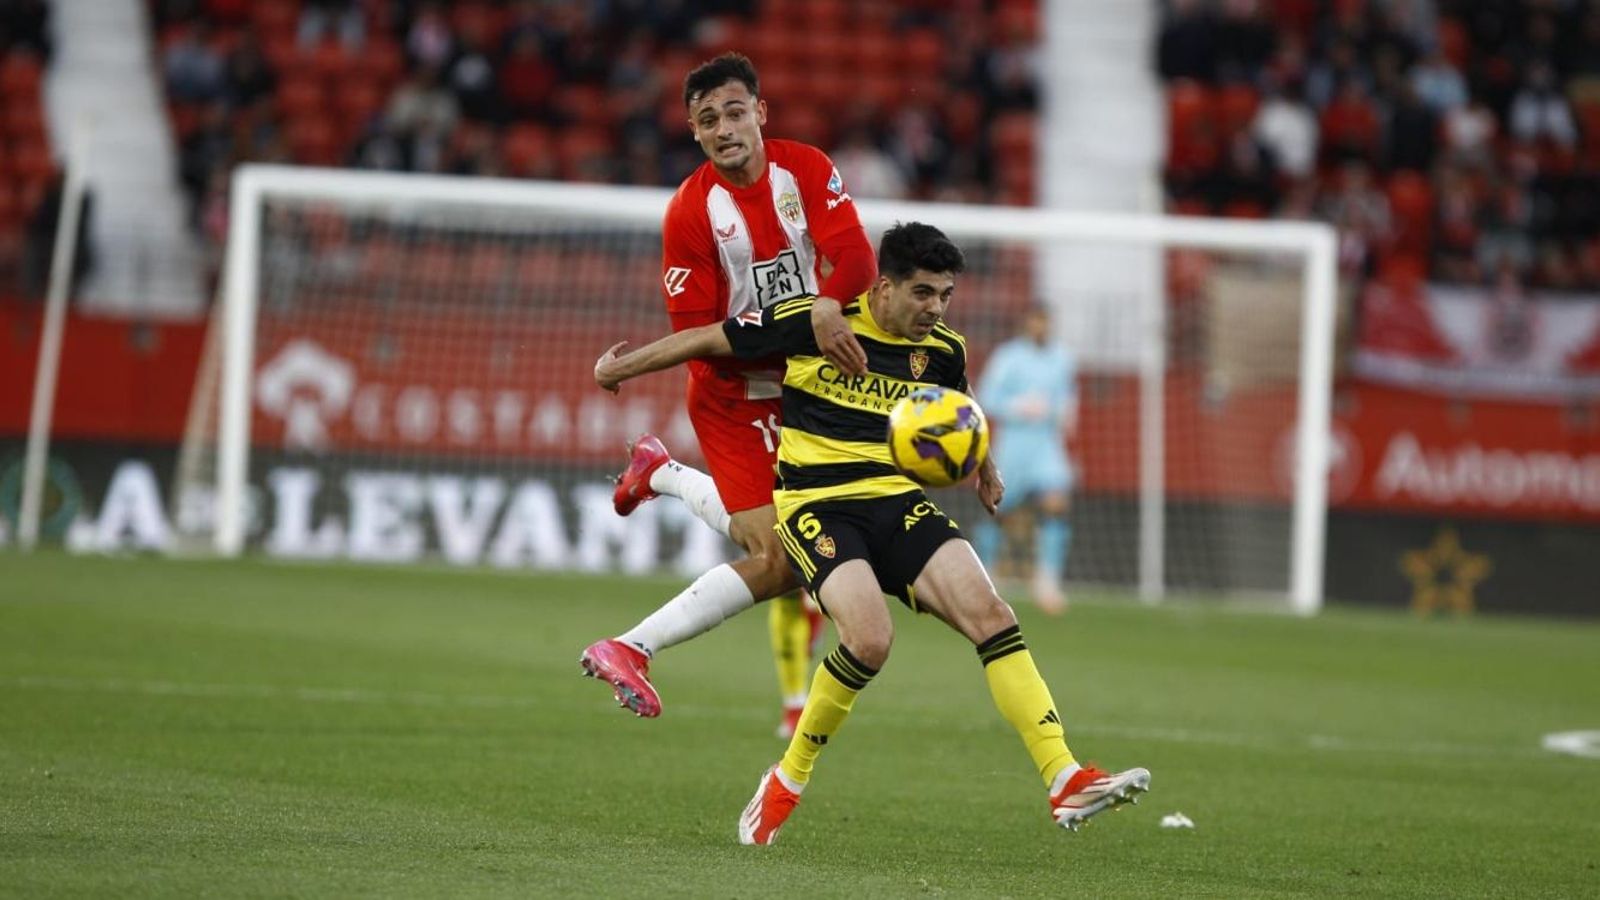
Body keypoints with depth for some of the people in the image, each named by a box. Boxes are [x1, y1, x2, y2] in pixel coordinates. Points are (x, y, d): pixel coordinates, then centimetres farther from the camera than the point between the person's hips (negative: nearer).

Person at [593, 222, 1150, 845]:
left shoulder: (943, 351, 7)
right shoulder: (813, 322, -7)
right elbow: (709, 341, 4)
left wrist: (983, 470, 31)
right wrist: (622, 367, 11)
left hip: (899, 504, 5)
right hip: (816, 507, -4)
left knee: (989, 613, -19)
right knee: (870, 637, -29)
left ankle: (1065, 782, -22)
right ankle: (788, 781, -6)